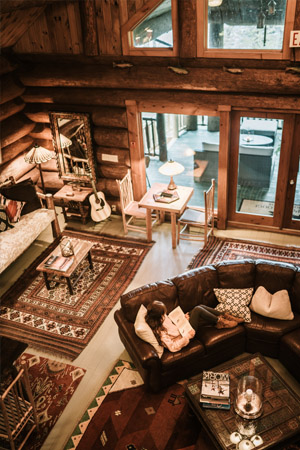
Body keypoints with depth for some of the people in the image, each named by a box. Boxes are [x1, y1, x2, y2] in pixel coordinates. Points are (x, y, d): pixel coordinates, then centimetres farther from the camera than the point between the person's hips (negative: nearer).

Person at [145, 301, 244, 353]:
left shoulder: (160, 318, -8)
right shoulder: (160, 332, -33)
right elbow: (173, 347, -31)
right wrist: (188, 336, -27)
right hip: (184, 334, -8)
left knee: (200, 306, -5)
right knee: (197, 310, -19)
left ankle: (225, 316, 9)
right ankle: (220, 322, 2)